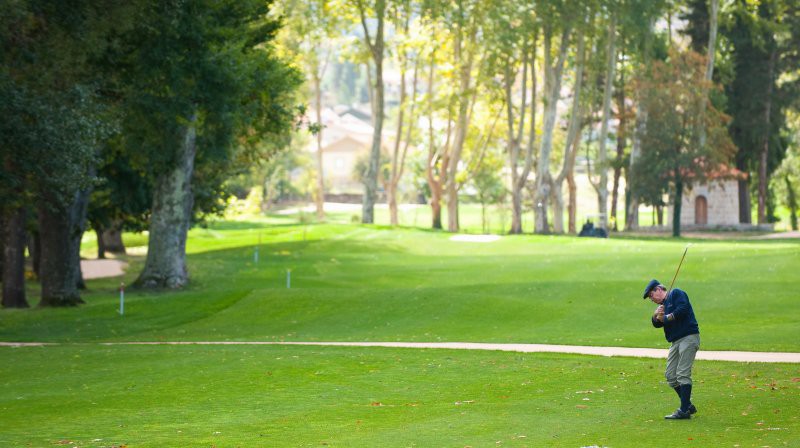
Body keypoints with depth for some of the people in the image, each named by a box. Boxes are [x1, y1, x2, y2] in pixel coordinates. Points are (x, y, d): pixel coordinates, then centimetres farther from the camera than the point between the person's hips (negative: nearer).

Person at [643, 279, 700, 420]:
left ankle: (684, 411, -16)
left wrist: (667, 318, -8)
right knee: (671, 375, 8)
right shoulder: (662, 304, 23)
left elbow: (683, 308, -18)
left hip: (688, 337, -9)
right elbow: (656, 324, 11)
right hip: (676, 342, 9)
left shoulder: (676, 294, 0)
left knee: (683, 374, -14)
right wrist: (656, 316, -9)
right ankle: (688, 405, 19)